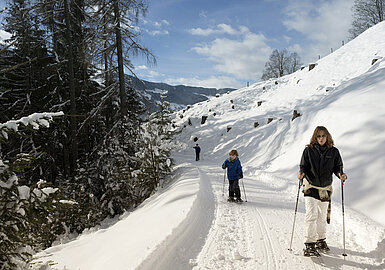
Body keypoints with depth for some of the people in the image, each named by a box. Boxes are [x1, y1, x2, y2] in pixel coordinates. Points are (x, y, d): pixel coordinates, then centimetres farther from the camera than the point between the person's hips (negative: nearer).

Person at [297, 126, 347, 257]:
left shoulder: (333, 152, 0)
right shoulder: (308, 150, -5)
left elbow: (337, 167, 6)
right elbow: (304, 166, -3)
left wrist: (340, 174, -16)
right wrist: (302, 173, -24)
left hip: (326, 188, 3)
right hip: (311, 187, -3)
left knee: (323, 216, 15)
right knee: (311, 215, -12)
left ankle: (321, 240, 34)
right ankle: (309, 245, -8)